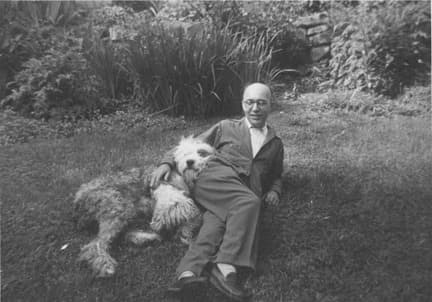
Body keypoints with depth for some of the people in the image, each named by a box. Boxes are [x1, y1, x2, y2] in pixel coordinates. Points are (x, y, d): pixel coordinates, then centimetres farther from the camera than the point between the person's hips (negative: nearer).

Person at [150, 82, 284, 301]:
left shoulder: (276, 144, 27)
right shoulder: (226, 127, 19)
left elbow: (276, 175, 38)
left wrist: (274, 191, 15)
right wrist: (167, 162, 1)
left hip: (244, 192, 2)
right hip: (215, 179, -2)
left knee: (217, 218, -33)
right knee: (249, 202, -35)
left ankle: (189, 271, -49)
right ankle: (225, 267, -42)